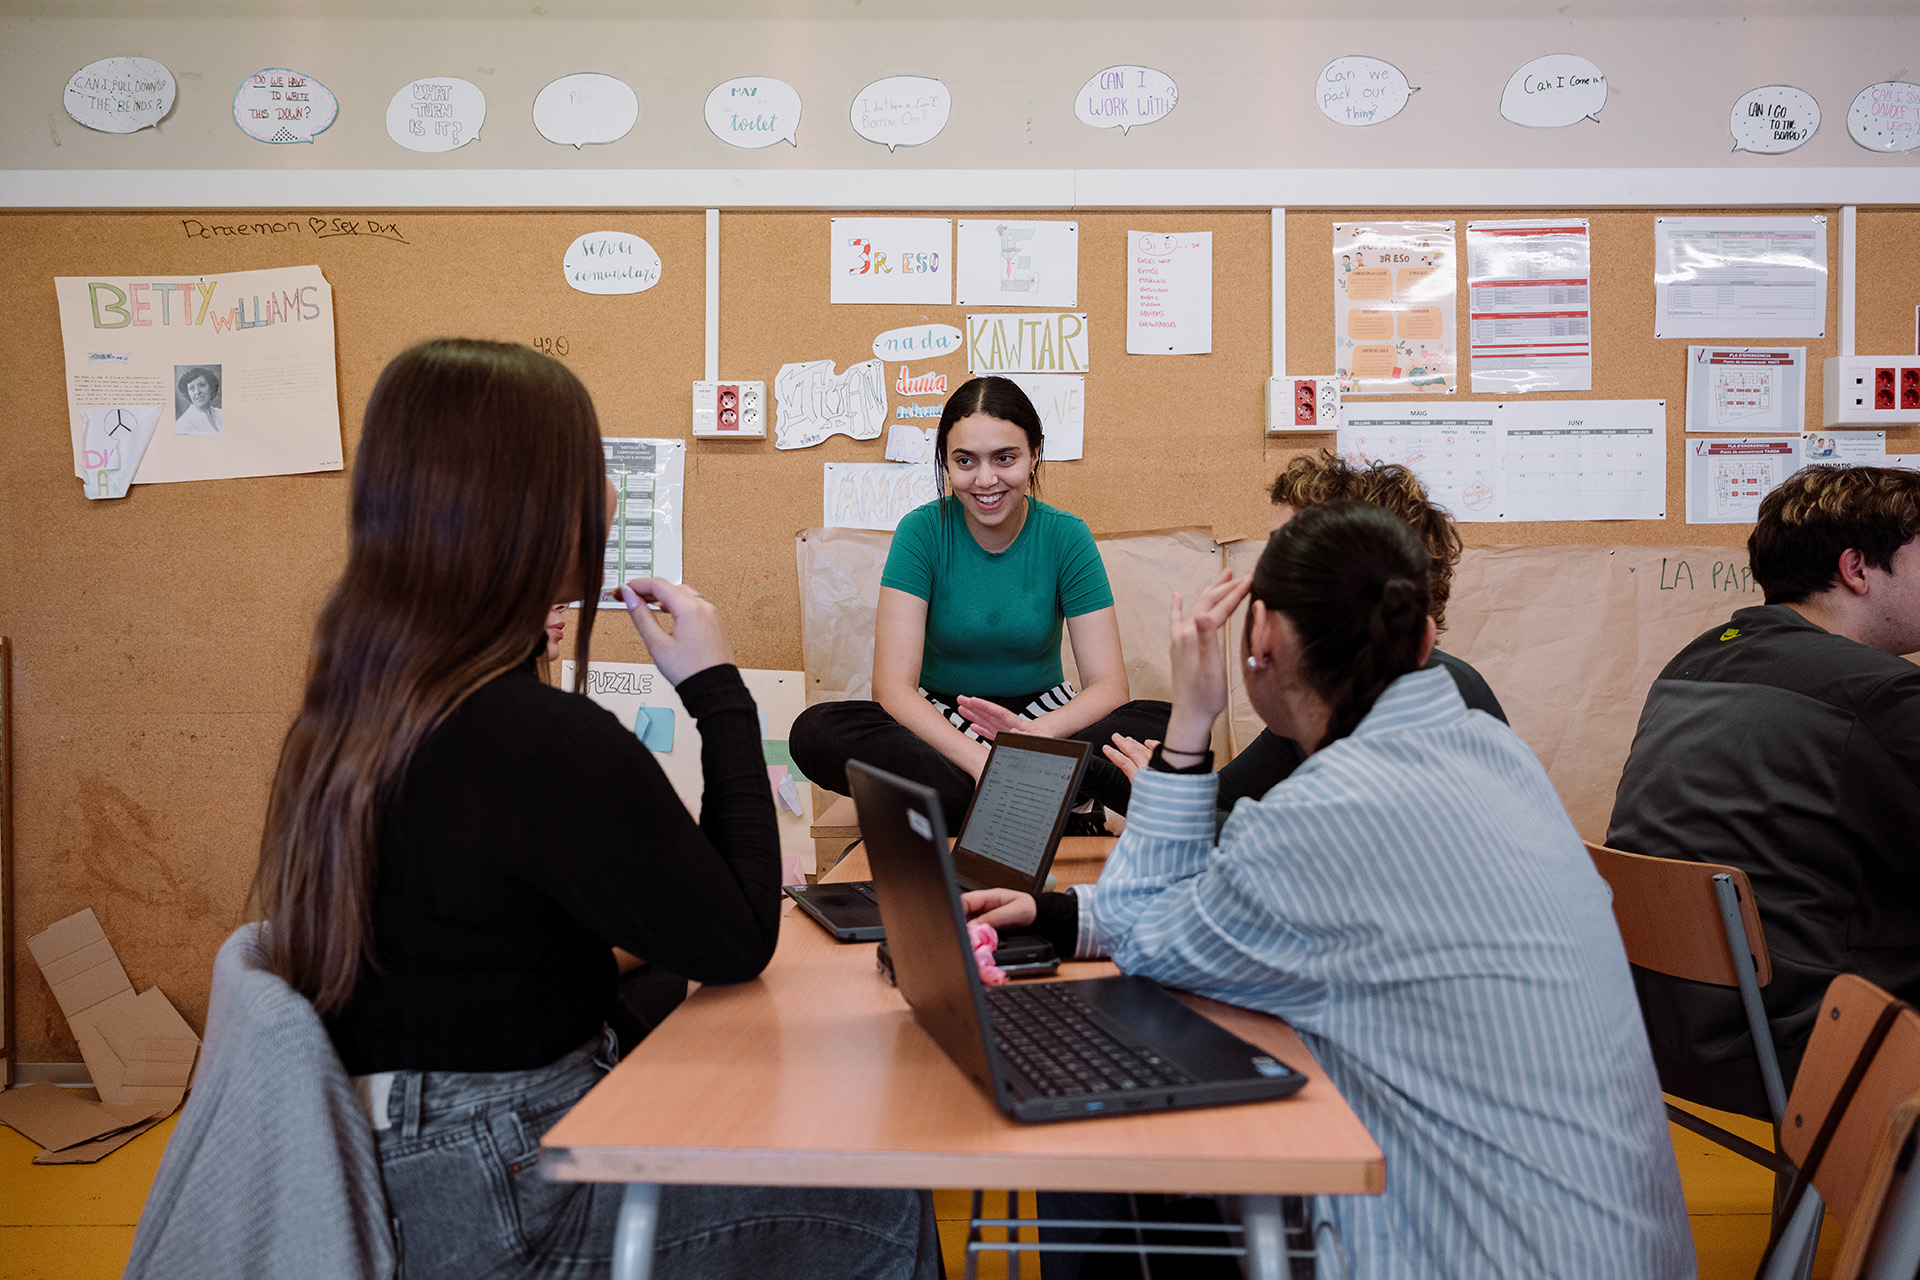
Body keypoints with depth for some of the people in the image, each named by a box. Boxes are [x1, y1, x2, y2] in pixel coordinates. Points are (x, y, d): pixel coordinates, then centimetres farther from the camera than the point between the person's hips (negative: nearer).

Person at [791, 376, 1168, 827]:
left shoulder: (1066, 536, -6)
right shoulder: (922, 531, -10)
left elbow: (1108, 685, -11)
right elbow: (893, 686, -18)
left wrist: (1035, 734, -33)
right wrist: (980, 760, -34)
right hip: (939, 722, 0)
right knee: (816, 731, -30)